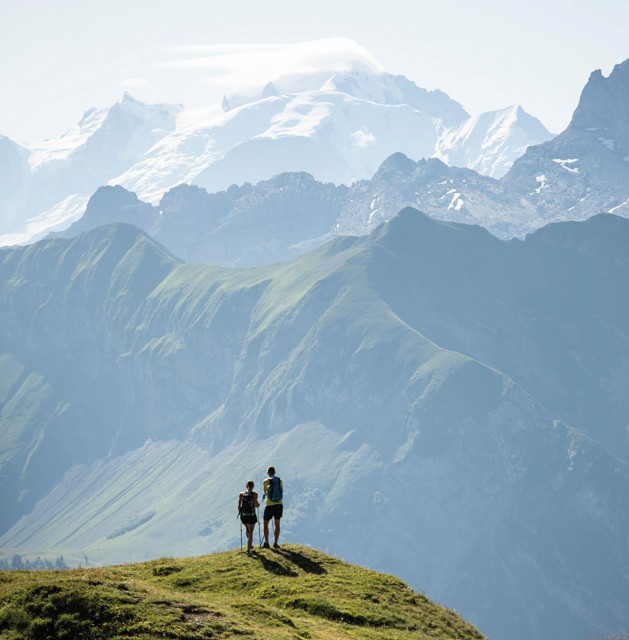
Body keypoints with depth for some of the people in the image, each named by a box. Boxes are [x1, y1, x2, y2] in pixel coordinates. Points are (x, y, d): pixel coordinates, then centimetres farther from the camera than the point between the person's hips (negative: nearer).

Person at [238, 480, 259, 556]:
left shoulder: (241, 494, 2)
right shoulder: (254, 494, -7)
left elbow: (239, 505, 0)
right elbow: (255, 505, -13)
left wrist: (239, 513, 14)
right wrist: (258, 504, 9)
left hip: (243, 515, 3)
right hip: (251, 515, -3)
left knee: (248, 529, 28)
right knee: (250, 533, 6)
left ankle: (250, 546, 43)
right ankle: (248, 550, -2)